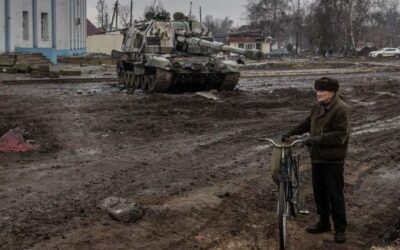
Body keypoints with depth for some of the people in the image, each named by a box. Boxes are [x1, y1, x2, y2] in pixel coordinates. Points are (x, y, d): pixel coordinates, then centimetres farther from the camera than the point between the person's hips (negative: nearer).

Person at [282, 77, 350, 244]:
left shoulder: (341, 109, -18)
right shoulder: (318, 106, 7)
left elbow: (340, 136, -24)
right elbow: (307, 124, 22)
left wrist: (315, 139, -26)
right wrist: (290, 134, 20)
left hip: (333, 160, -8)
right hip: (317, 157, 8)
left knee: (335, 194, 0)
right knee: (319, 192, 16)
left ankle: (340, 228, 12)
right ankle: (324, 222, 31)